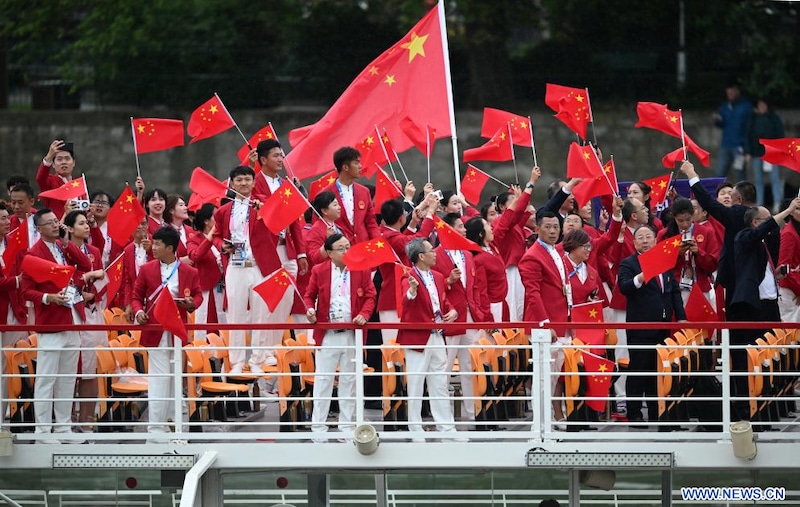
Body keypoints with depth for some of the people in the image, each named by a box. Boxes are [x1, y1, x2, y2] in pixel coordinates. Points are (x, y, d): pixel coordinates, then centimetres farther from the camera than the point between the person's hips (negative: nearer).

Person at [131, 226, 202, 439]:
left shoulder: (189, 272, 2)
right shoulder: (147, 270, 3)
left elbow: (198, 295, 11)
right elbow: (137, 296, 8)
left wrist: (191, 303, -11)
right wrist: (138, 311, -12)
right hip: (155, 332, -1)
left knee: (175, 379, 8)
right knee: (158, 379, -4)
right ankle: (155, 427, -2)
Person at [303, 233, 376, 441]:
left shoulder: (361, 270, 2)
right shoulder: (319, 271, 0)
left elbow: (370, 296, 4)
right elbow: (309, 296, 8)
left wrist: (364, 314, -14)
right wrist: (310, 310, -12)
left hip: (352, 335, 1)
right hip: (327, 335, -1)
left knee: (349, 381, 8)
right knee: (322, 380, 1)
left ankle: (347, 427, 15)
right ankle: (318, 428, 6)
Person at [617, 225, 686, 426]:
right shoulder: (628, 264, -1)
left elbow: (675, 291, 20)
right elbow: (624, 286, -17)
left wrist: (681, 317, 11)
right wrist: (639, 279, -37)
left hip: (663, 326, 5)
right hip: (640, 326, -5)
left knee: (658, 371, 9)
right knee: (638, 371, -4)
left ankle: (656, 413, 14)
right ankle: (634, 414, -1)